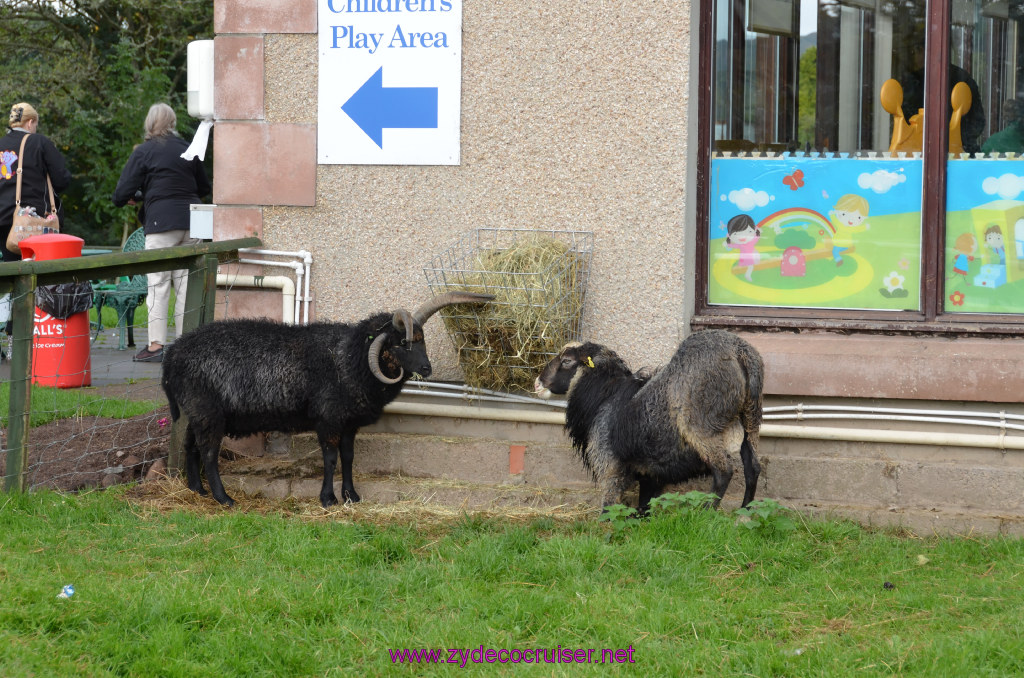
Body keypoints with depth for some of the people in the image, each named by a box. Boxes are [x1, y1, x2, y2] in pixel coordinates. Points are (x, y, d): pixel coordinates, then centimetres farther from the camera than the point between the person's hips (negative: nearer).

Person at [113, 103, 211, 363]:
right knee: (186, 283, 8)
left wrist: (125, 200, 17)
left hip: (161, 223, -4)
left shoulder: (144, 152, -3)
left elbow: (122, 193, -4)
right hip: (191, 224, 4)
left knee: (158, 284, -2)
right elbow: (204, 188, 21)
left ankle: (156, 345, -7)